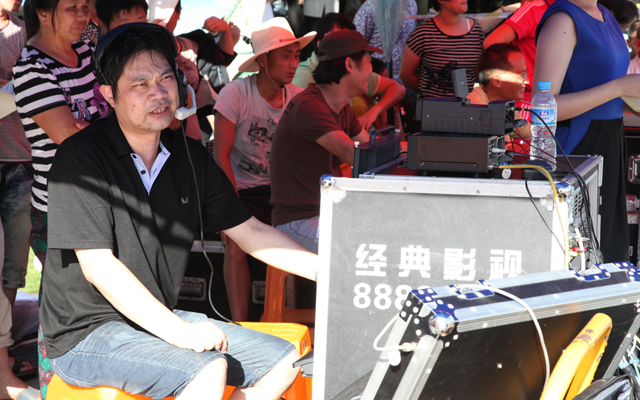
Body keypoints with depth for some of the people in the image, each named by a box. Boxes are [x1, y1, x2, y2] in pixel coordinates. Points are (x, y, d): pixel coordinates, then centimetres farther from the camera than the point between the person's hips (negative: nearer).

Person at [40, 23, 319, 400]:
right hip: (87, 331, -8)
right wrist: (177, 331, -28)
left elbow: (251, 231, 13)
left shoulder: (191, 156, 7)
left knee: (284, 361, 0)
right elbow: (98, 266, -21)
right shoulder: (82, 158, -15)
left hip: (163, 321, 8)